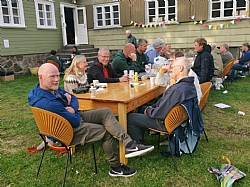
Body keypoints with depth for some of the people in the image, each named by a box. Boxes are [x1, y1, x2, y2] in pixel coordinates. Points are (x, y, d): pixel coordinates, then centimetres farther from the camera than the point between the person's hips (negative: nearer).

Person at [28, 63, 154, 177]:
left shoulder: (52, 88, -3)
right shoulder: (48, 103, -34)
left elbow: (74, 99, 6)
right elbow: (75, 122, -28)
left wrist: (72, 109, -16)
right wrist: (73, 111, -7)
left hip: (74, 117, 9)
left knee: (106, 112, -3)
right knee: (107, 131, -6)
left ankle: (129, 144, -10)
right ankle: (116, 168, 12)